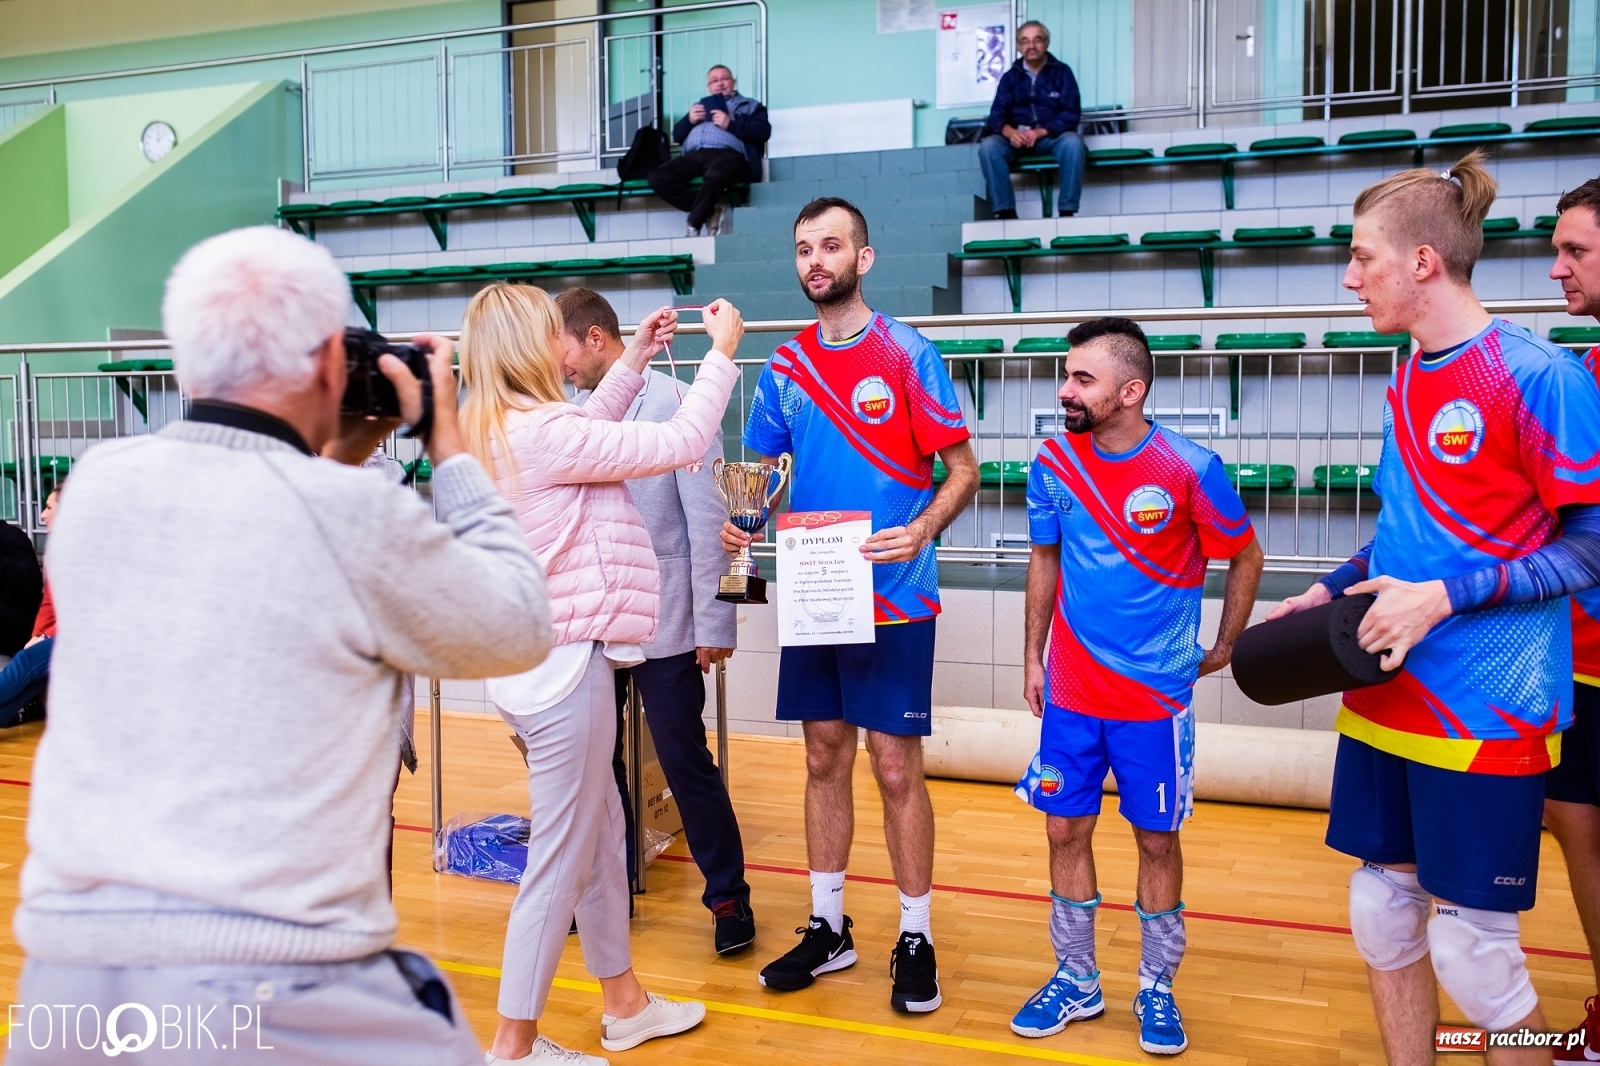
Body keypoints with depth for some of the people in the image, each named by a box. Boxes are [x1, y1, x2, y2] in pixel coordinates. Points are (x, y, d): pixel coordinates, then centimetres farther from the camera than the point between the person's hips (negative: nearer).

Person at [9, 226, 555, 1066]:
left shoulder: (95, 484, 1)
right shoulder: (352, 516, -15)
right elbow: (520, 629, 2)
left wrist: (336, 456, 17)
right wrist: (445, 441, 7)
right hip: (271, 991, -5)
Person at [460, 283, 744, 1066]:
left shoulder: (495, 431, 6)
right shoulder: (540, 431, -21)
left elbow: (587, 434, 21)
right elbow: (679, 444, -17)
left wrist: (634, 363, 19)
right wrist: (722, 351, -6)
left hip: (540, 660, 10)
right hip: (564, 665, -10)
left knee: (601, 833, 20)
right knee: (560, 858, 3)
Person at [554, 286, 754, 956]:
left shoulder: (673, 404, -9)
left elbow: (707, 517, -11)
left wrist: (713, 622, -13)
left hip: (663, 624, -6)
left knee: (685, 763, 1)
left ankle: (728, 896, 18)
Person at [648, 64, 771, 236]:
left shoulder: (750, 106, 25)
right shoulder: (700, 106, 37)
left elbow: (764, 131, 5)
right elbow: (677, 135, 28)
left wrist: (731, 124, -6)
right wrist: (689, 120, 7)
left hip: (728, 153, -5)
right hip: (694, 155, 5)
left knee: (716, 175, -43)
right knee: (657, 177, -23)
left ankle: (694, 225, -30)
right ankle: (710, 211, -19)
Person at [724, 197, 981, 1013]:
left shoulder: (908, 354, -6)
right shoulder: (784, 367, 8)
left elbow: (962, 469, -7)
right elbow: (765, 475, 15)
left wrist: (922, 530, -25)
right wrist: (741, 522, -6)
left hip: (892, 599, -4)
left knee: (896, 769, 2)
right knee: (824, 760, 13)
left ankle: (915, 938, 19)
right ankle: (828, 927, 28)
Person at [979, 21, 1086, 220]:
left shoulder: (1062, 72, 4)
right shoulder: (1010, 77, 10)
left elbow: (1071, 113, -5)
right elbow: (997, 114, 0)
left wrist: (1040, 132, -22)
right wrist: (1009, 131, -25)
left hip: (1052, 136, -2)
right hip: (1017, 137, 2)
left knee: (1073, 142, -34)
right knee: (988, 146, -28)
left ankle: (1067, 211, -27)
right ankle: (1005, 211, -27)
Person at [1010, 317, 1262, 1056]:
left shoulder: (1190, 468, -14)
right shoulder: (1053, 461, -4)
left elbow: (1245, 558, 1)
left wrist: (1224, 647, 6)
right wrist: (1032, 655, 9)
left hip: (1155, 695, -3)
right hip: (1070, 694, 3)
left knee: (1158, 838, 9)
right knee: (1067, 830, 9)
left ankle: (1156, 988, 27)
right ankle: (1076, 980, 27)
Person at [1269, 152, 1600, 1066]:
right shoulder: (1409, 378, 9)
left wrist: (1444, 598, -21)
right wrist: (1328, 593, 11)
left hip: (1488, 711, -7)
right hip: (1389, 698, 7)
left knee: (1471, 949, 1)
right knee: (1384, 913, 14)